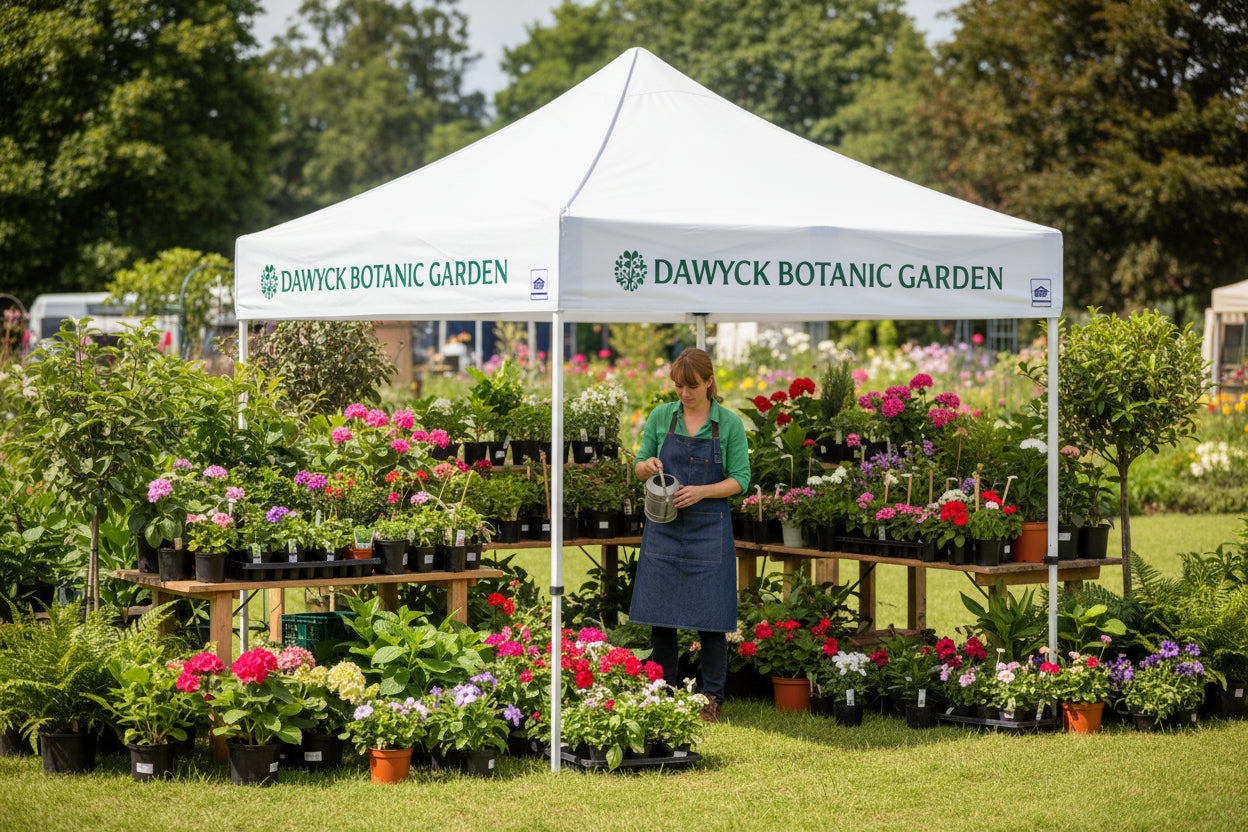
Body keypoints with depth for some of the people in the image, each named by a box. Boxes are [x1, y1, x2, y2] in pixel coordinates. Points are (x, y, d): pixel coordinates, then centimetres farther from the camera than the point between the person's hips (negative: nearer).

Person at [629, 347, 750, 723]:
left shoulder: (729, 423, -2)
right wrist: (647, 466, -13)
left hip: (709, 528, -2)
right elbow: (638, 467, 11)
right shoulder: (660, 417, 5)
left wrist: (701, 491, -18)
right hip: (663, 528, 2)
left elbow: (740, 480, -3)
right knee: (660, 613, 3)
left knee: (709, 616, -1)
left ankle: (712, 698, 9)